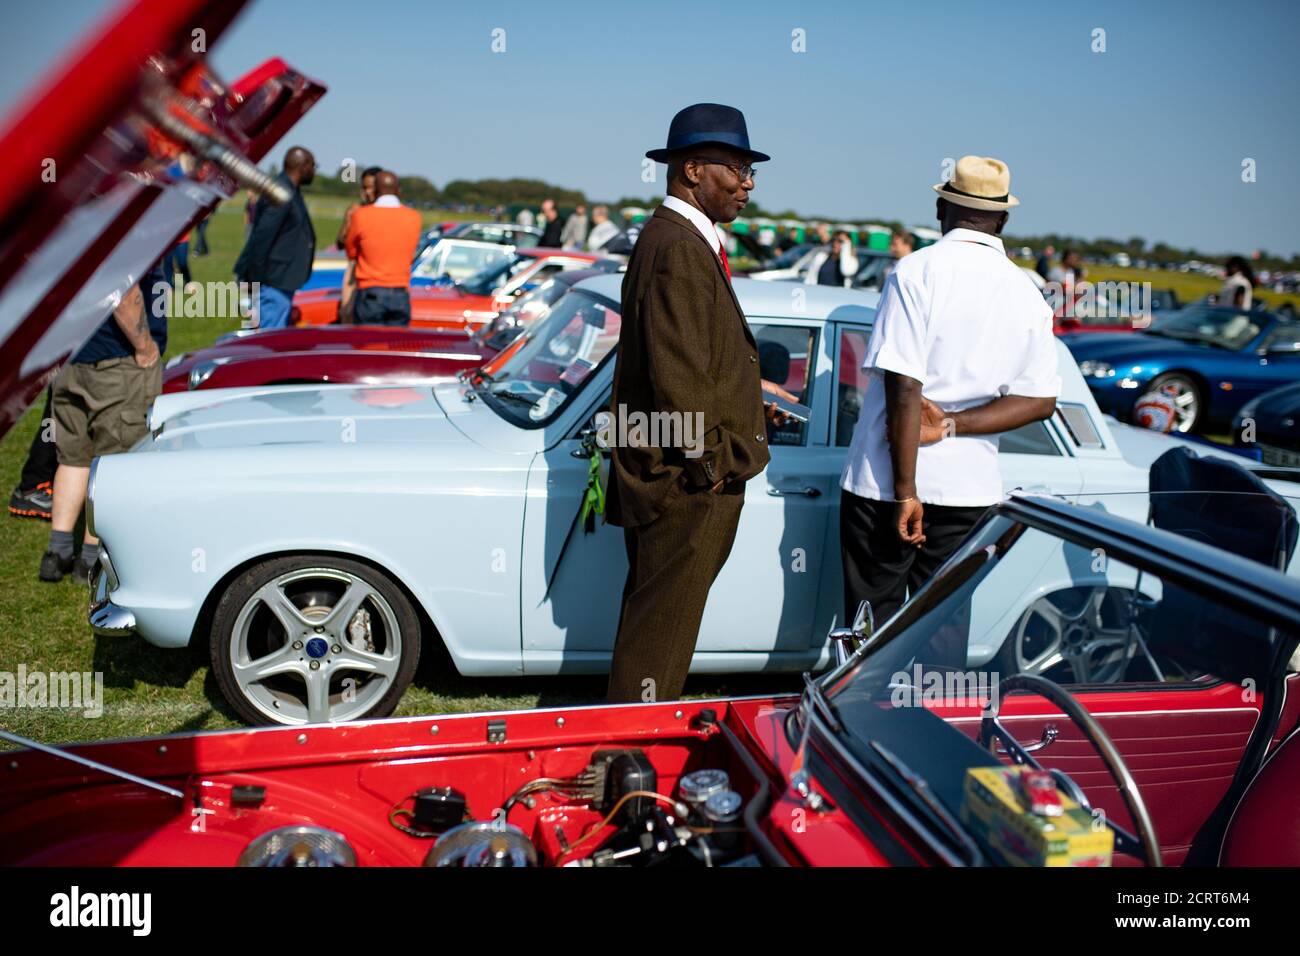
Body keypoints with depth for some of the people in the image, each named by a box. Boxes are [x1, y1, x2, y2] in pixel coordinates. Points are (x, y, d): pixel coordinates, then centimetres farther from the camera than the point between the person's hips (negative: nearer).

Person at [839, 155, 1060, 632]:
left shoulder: (917, 270, -9)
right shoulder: (1028, 293, 6)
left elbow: (903, 387, -16)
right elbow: (1041, 400, 4)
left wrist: (904, 490, -13)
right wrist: (950, 426, -4)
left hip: (884, 484, -4)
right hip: (970, 489, 4)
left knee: (872, 627, 6)